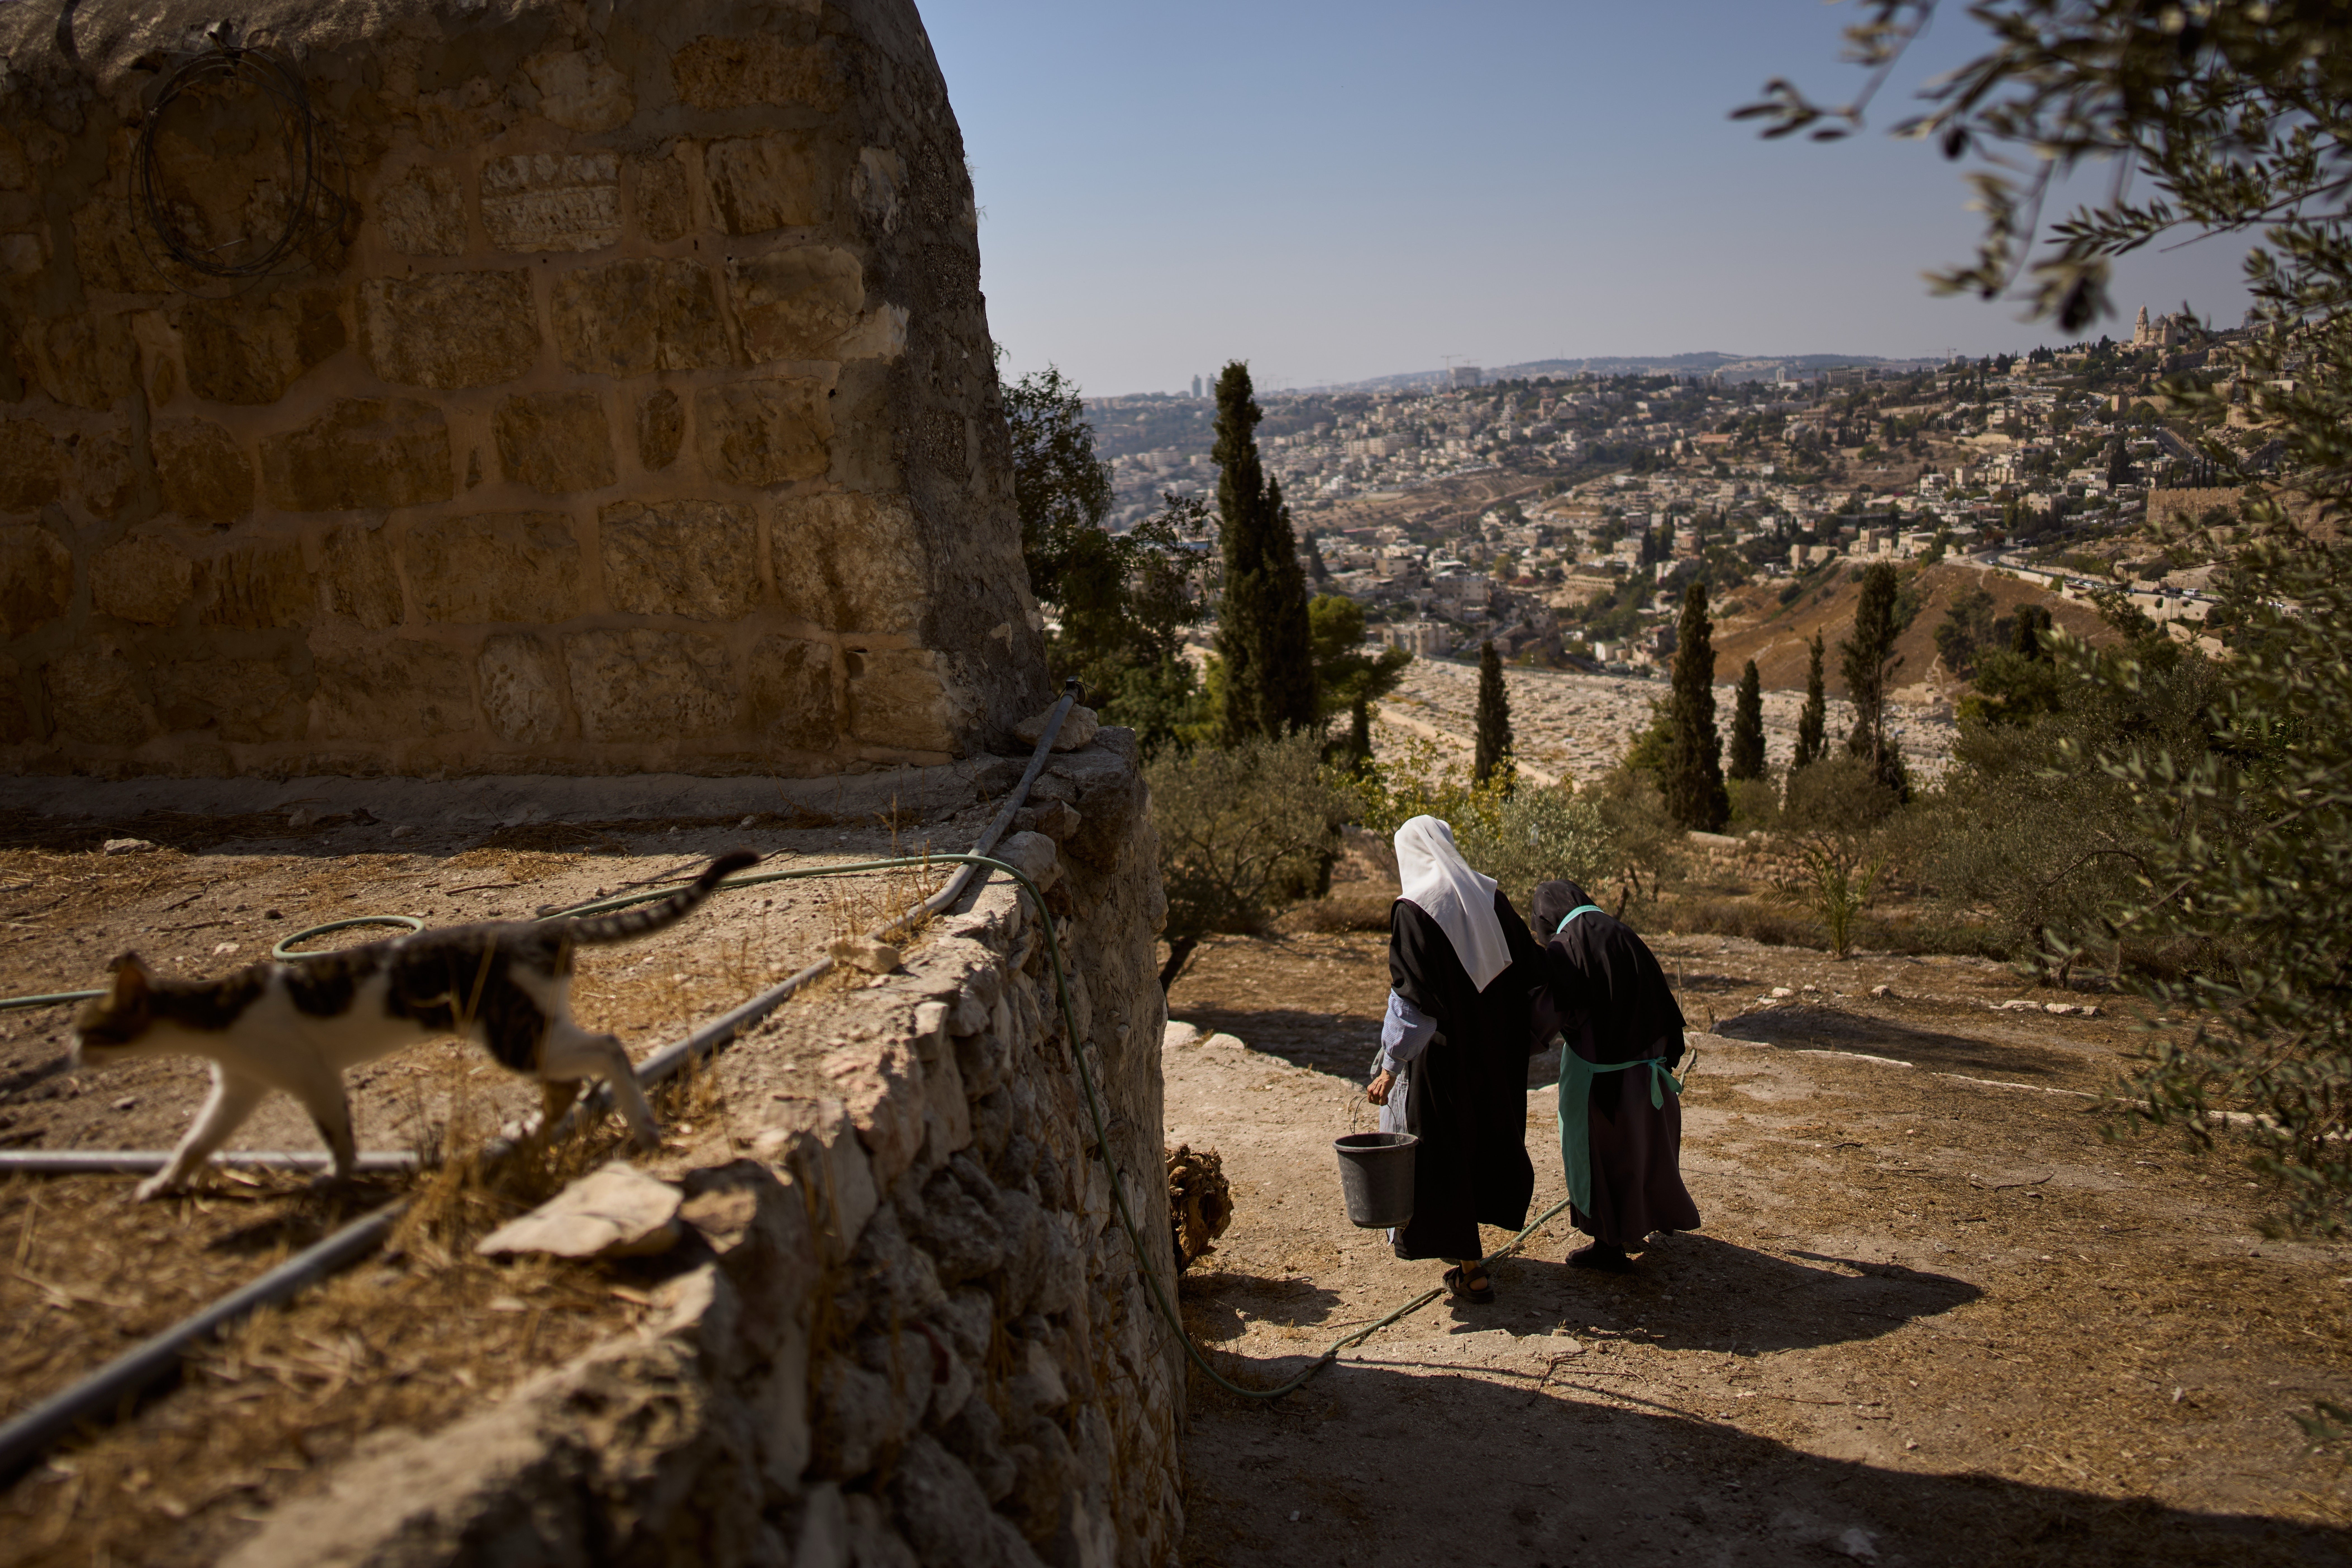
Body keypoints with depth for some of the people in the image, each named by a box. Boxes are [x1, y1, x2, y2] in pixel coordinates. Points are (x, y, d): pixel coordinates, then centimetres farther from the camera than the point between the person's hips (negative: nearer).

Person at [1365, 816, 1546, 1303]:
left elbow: (1412, 997, -22)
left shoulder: (1414, 910, -18)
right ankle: (1463, 1239, 40)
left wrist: (1391, 1066, -19)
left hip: (1441, 1053, -6)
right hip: (1494, 1055, 6)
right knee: (1485, 1134, 22)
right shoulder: (1490, 897, -1)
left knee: (1440, 1148, 6)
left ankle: (1471, 1271, 9)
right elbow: (1530, 968, 4)